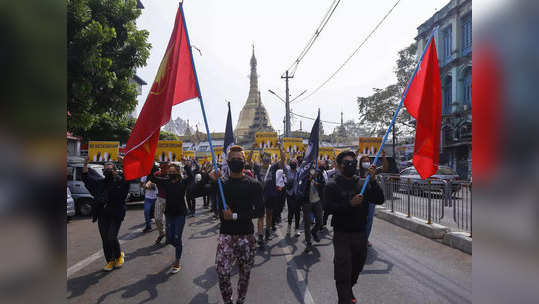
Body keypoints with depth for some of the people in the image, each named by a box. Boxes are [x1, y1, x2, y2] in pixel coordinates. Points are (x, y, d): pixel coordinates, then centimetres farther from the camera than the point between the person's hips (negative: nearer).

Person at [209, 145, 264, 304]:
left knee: (245, 274, 12)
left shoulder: (254, 184, -2)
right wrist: (208, 179, -20)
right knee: (222, 273, -5)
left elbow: (260, 212, -8)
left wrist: (235, 216, -13)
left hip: (247, 236, 0)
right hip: (226, 235, 1)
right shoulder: (221, 183, 4)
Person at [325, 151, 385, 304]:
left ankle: (348, 290, 46)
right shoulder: (332, 186, -6)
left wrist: (373, 180, -17)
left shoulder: (362, 183, 5)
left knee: (357, 266, 21)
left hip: (361, 234, 5)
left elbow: (379, 200, -4)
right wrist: (350, 203, -28)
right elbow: (330, 208, -17)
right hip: (342, 235, -5)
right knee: (343, 271, -4)